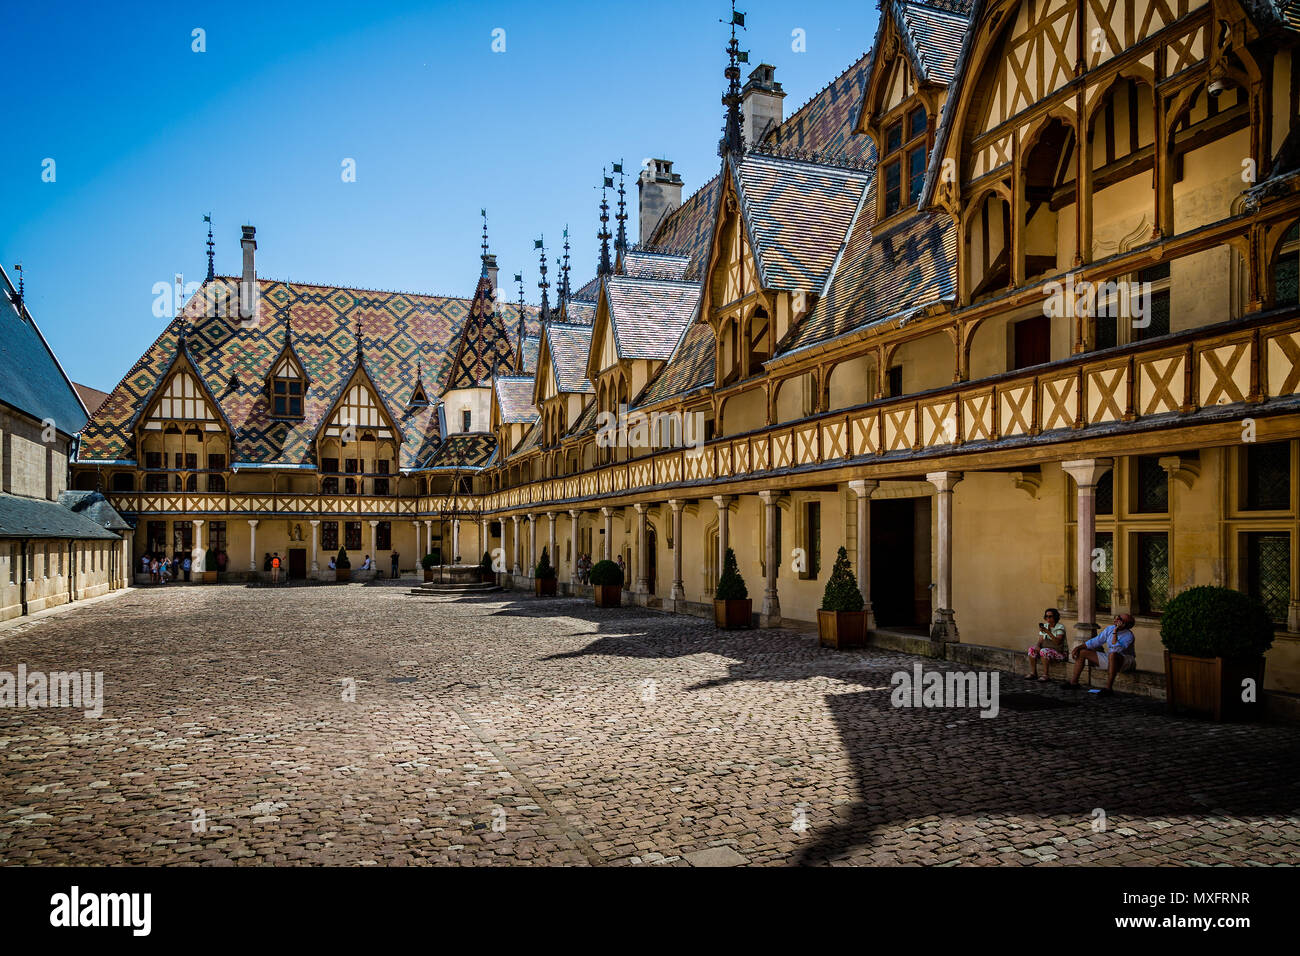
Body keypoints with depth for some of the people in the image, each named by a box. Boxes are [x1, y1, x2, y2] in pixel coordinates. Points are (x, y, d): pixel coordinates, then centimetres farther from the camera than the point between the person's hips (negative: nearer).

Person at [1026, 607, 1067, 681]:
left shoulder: (1060, 627, -8)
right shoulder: (1044, 626, 10)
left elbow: (1057, 642, -23)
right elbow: (1040, 641, 6)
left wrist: (1048, 632, -32)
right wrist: (1038, 646, -16)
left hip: (1058, 652, -6)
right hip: (1045, 648, 6)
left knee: (1044, 651, -34)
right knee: (1032, 648, -19)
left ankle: (1046, 675, -28)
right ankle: (1033, 673, -17)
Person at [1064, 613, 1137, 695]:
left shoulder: (1128, 636, -20)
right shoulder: (1110, 629, 2)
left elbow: (1116, 650, -34)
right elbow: (1096, 641, 9)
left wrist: (1115, 632, -32)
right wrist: (1078, 647, 0)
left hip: (1127, 662, -8)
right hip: (1110, 660, 8)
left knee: (1112, 655, -42)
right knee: (1082, 652, 1)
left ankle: (1108, 688, -37)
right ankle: (1074, 682, 2)